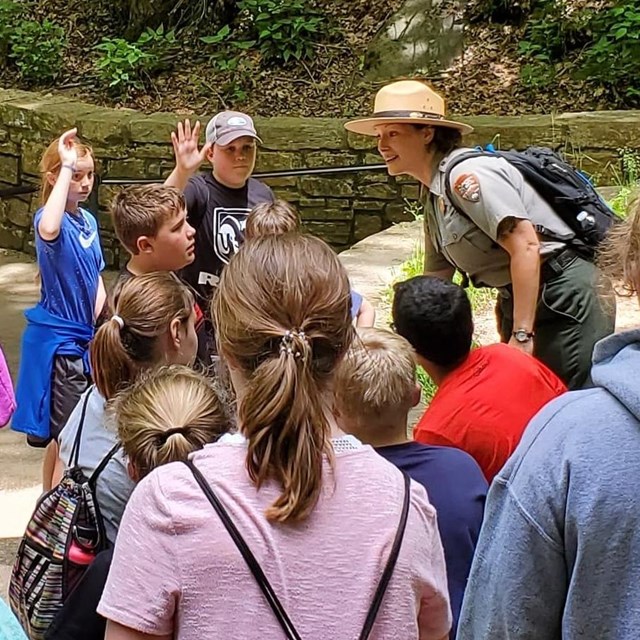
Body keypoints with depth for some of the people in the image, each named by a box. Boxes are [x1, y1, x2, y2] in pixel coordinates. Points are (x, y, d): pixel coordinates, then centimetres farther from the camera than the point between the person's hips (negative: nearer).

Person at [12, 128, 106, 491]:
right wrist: (67, 167, -37)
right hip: (58, 340, -8)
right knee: (65, 434, -3)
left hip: (83, 338, 8)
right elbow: (48, 231, -42)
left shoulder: (88, 221, 8)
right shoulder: (52, 218, -16)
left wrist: (102, 325, 2)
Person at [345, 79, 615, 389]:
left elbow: (525, 245, -24)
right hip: (518, 302, 10)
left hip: (568, 296, -10)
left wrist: (522, 336, -24)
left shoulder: (466, 174, -17)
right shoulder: (434, 199, 13)